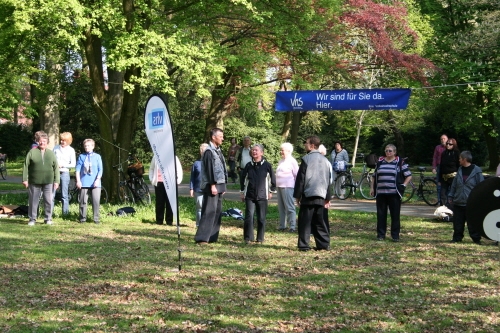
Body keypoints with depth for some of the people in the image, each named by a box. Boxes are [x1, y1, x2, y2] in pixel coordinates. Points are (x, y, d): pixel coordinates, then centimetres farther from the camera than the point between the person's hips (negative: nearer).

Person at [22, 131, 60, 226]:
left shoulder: (51, 153, 5)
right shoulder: (32, 152, -1)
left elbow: (56, 167, 6)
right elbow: (26, 166, 0)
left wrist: (56, 180, 1)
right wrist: (25, 179, -4)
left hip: (48, 182, 1)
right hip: (34, 182, -1)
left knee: (48, 200, 4)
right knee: (33, 201, 4)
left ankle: (48, 218, 16)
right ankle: (32, 219, 14)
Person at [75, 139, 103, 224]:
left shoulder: (97, 157, 7)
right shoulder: (81, 156, 7)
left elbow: (100, 170, 5)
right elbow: (77, 169, 4)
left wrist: (97, 180, -7)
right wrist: (78, 181, -4)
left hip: (95, 183, -1)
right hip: (84, 183, 1)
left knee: (96, 201, -6)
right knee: (83, 201, 2)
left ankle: (96, 218, 0)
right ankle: (82, 218, 11)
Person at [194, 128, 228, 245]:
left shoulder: (218, 151, 18)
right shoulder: (209, 152, -11)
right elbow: (209, 169, -17)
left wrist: (223, 186, 19)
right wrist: (212, 185, -21)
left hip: (219, 185, 9)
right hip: (211, 186, -9)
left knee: (217, 212, 9)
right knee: (209, 211, -12)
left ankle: (212, 237, 14)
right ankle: (201, 238, -11)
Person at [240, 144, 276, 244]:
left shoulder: (267, 165, -3)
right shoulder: (249, 165, 4)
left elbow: (273, 179, 7)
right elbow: (243, 178, 16)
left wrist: (271, 191, 9)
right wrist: (243, 192, 15)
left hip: (262, 196, -1)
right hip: (249, 196, 1)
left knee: (261, 218, 3)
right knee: (249, 216, -5)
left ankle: (260, 239, 13)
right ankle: (248, 238, 3)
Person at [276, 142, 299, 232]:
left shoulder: (292, 161, -6)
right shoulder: (281, 161, 17)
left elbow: (297, 175, -6)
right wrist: (276, 185, 13)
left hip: (287, 187, -8)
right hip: (279, 186, 8)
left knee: (289, 207, -7)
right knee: (281, 207, 9)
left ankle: (292, 226, -5)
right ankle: (282, 226, 14)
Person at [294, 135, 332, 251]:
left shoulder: (306, 159, -8)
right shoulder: (325, 160, 12)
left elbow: (300, 178, -8)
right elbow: (328, 180, 16)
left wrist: (297, 195, -3)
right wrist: (327, 198, 21)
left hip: (308, 195, -6)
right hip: (320, 196, 6)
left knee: (305, 221, -2)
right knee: (319, 221, 13)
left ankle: (303, 245, -4)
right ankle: (324, 244, 12)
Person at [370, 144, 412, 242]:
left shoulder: (400, 162, 3)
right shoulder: (380, 162, 13)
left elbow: (409, 176, 5)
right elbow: (374, 176, 19)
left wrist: (403, 185, -4)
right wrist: (372, 188, 11)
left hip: (394, 193, -3)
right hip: (380, 193, 3)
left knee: (395, 215, 0)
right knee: (381, 214, 5)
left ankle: (395, 235, 8)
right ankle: (380, 234, 12)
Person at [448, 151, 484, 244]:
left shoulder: (476, 171, -7)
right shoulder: (460, 170, 10)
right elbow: (454, 185, 16)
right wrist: (451, 196, 13)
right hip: (458, 203, 5)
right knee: (458, 222, 10)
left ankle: (476, 239, 11)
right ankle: (457, 238, 20)